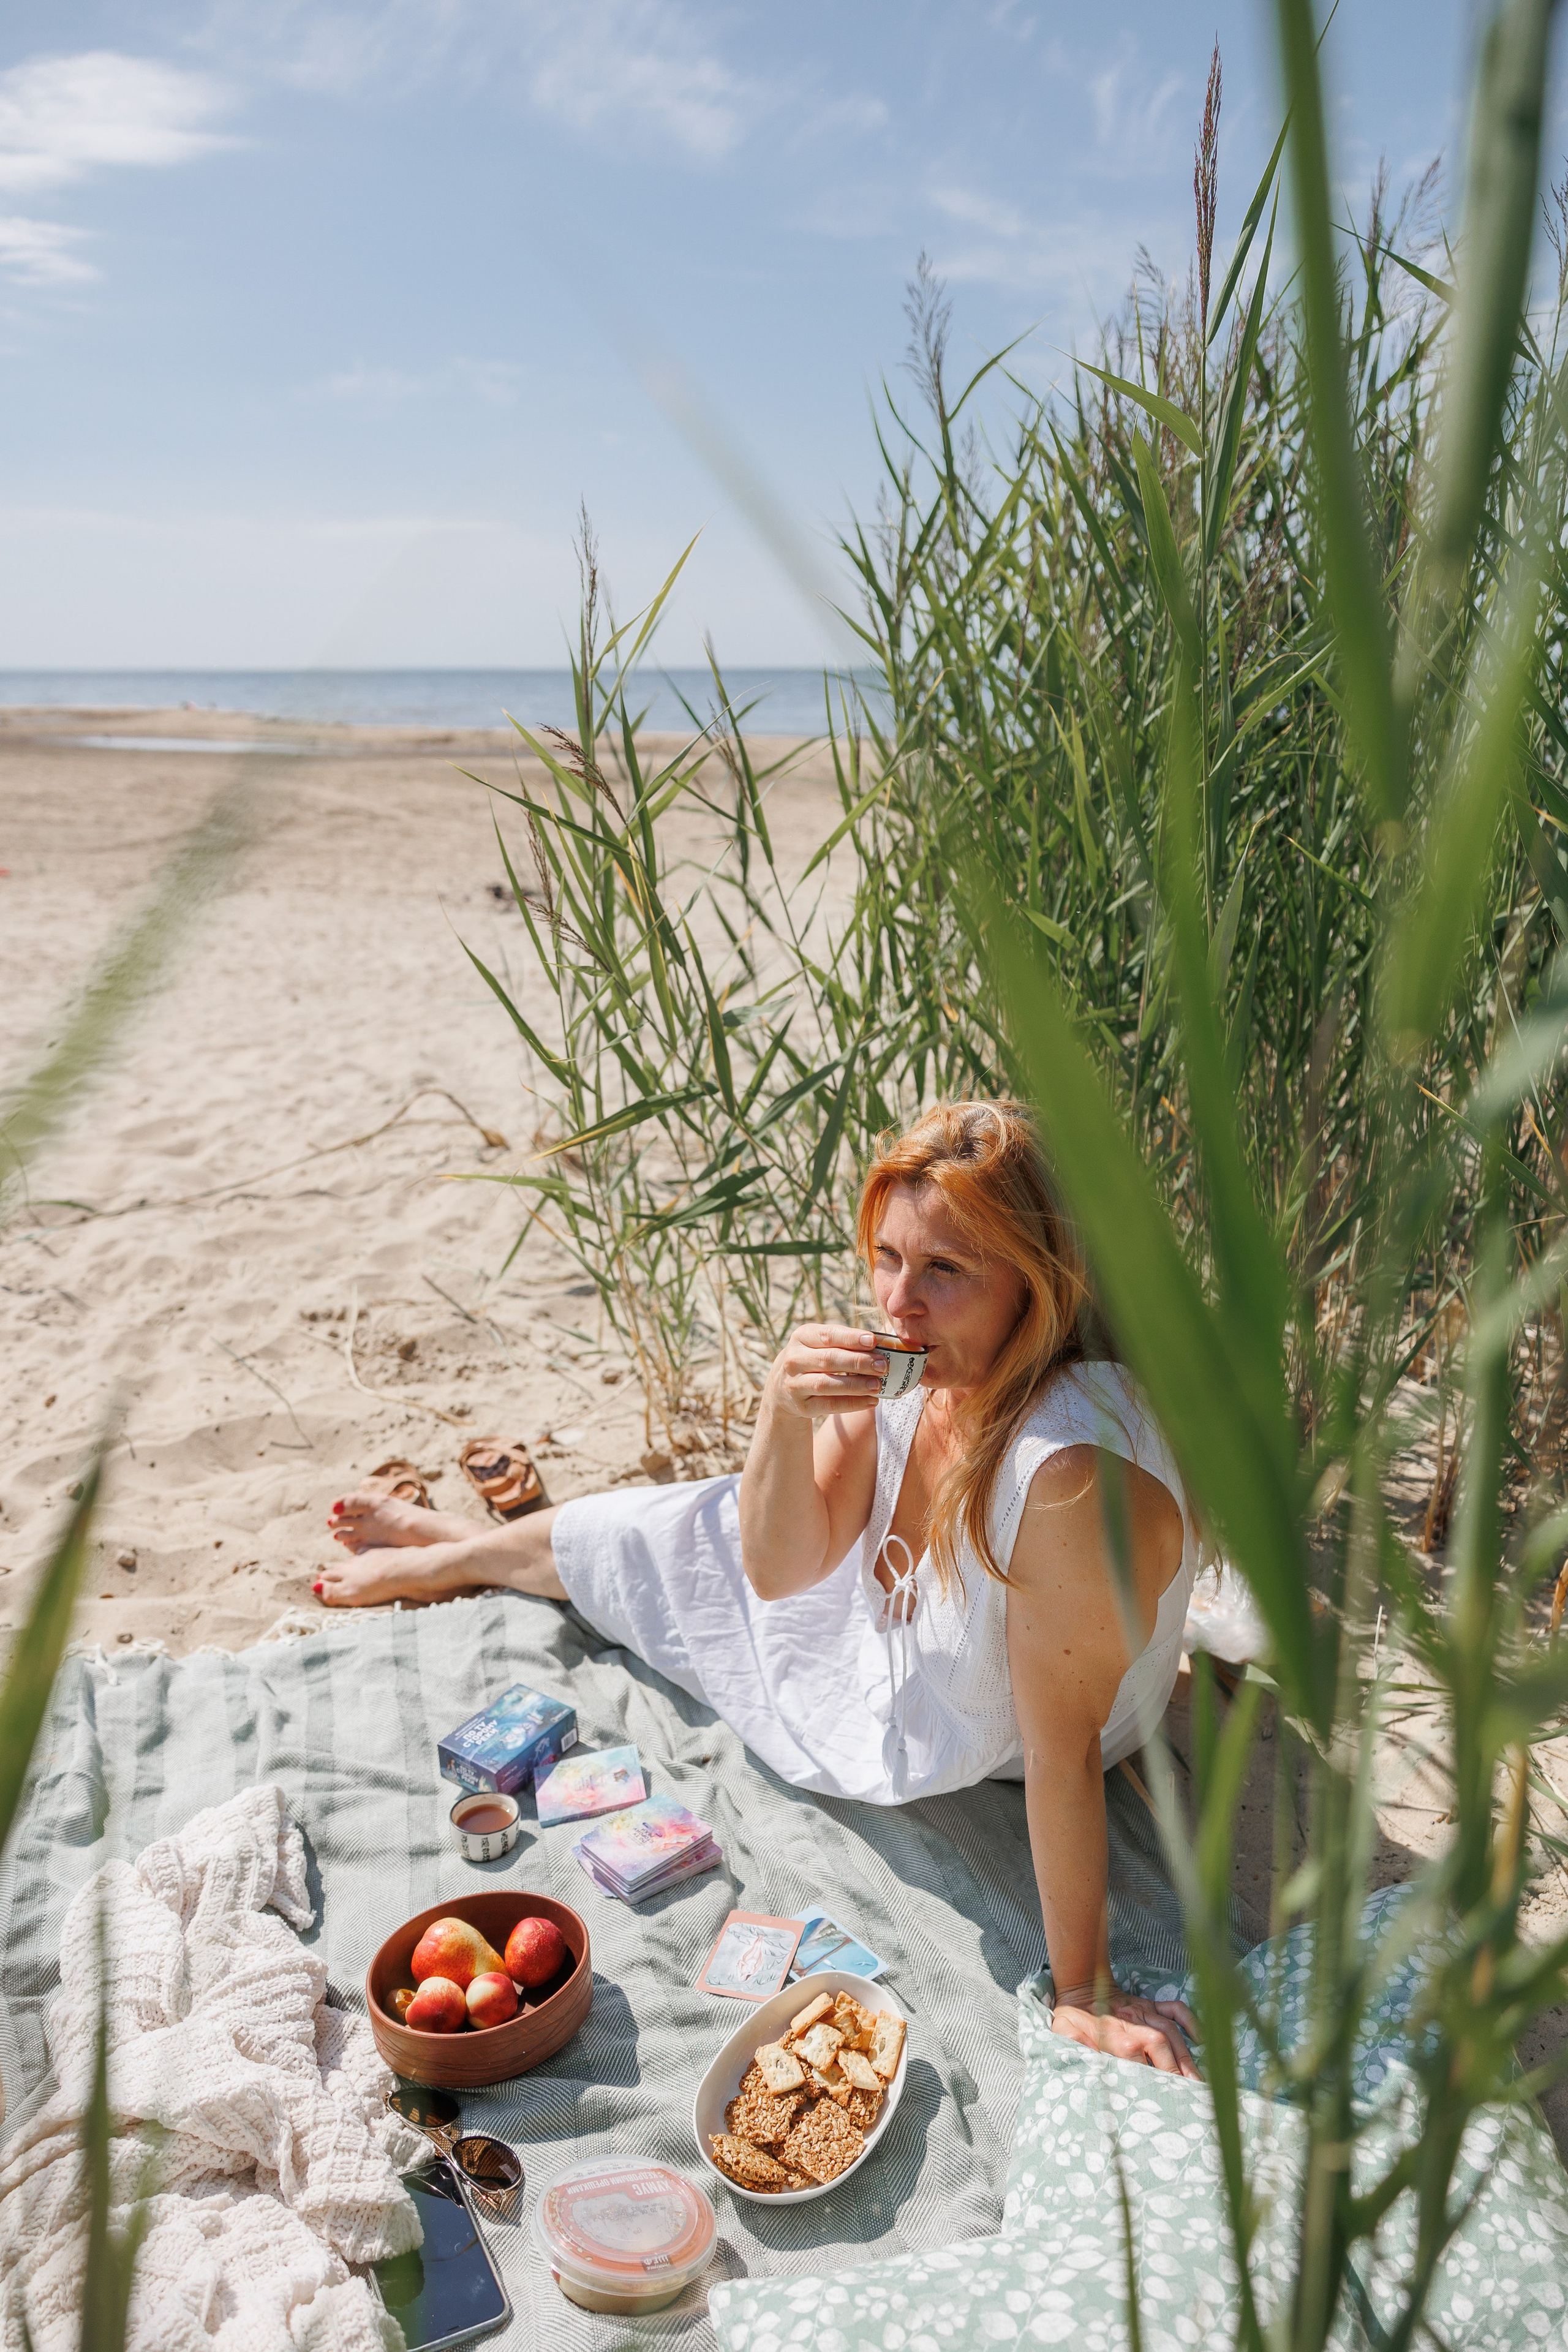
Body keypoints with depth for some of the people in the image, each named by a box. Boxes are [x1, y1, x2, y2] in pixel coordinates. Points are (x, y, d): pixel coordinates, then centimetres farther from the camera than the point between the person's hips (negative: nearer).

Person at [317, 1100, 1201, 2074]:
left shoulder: (1072, 1470, -43)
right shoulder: (930, 1365, -20)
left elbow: (1064, 1748, -34)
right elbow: (780, 1568, -17)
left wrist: (1084, 1993, -23)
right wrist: (786, 1412, -35)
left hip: (950, 1758, -5)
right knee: (670, 1526, 17)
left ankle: (449, 1556, 45)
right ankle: (451, 1545, 52)